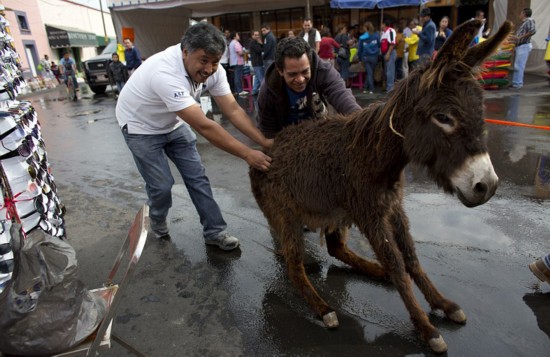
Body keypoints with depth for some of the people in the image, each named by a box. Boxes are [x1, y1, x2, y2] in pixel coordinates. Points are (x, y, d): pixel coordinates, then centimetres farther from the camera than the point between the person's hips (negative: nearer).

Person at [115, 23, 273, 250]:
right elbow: (204, 127, -43)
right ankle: (157, 221, 29)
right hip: (141, 127, -5)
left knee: (197, 177, 0)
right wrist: (247, 154, -41)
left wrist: (264, 142, -29)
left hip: (173, 123, 6)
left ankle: (214, 231, 12)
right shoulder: (165, 73, -40)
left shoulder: (212, 69, -19)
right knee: (161, 185, -4)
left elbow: (233, 110, -18)